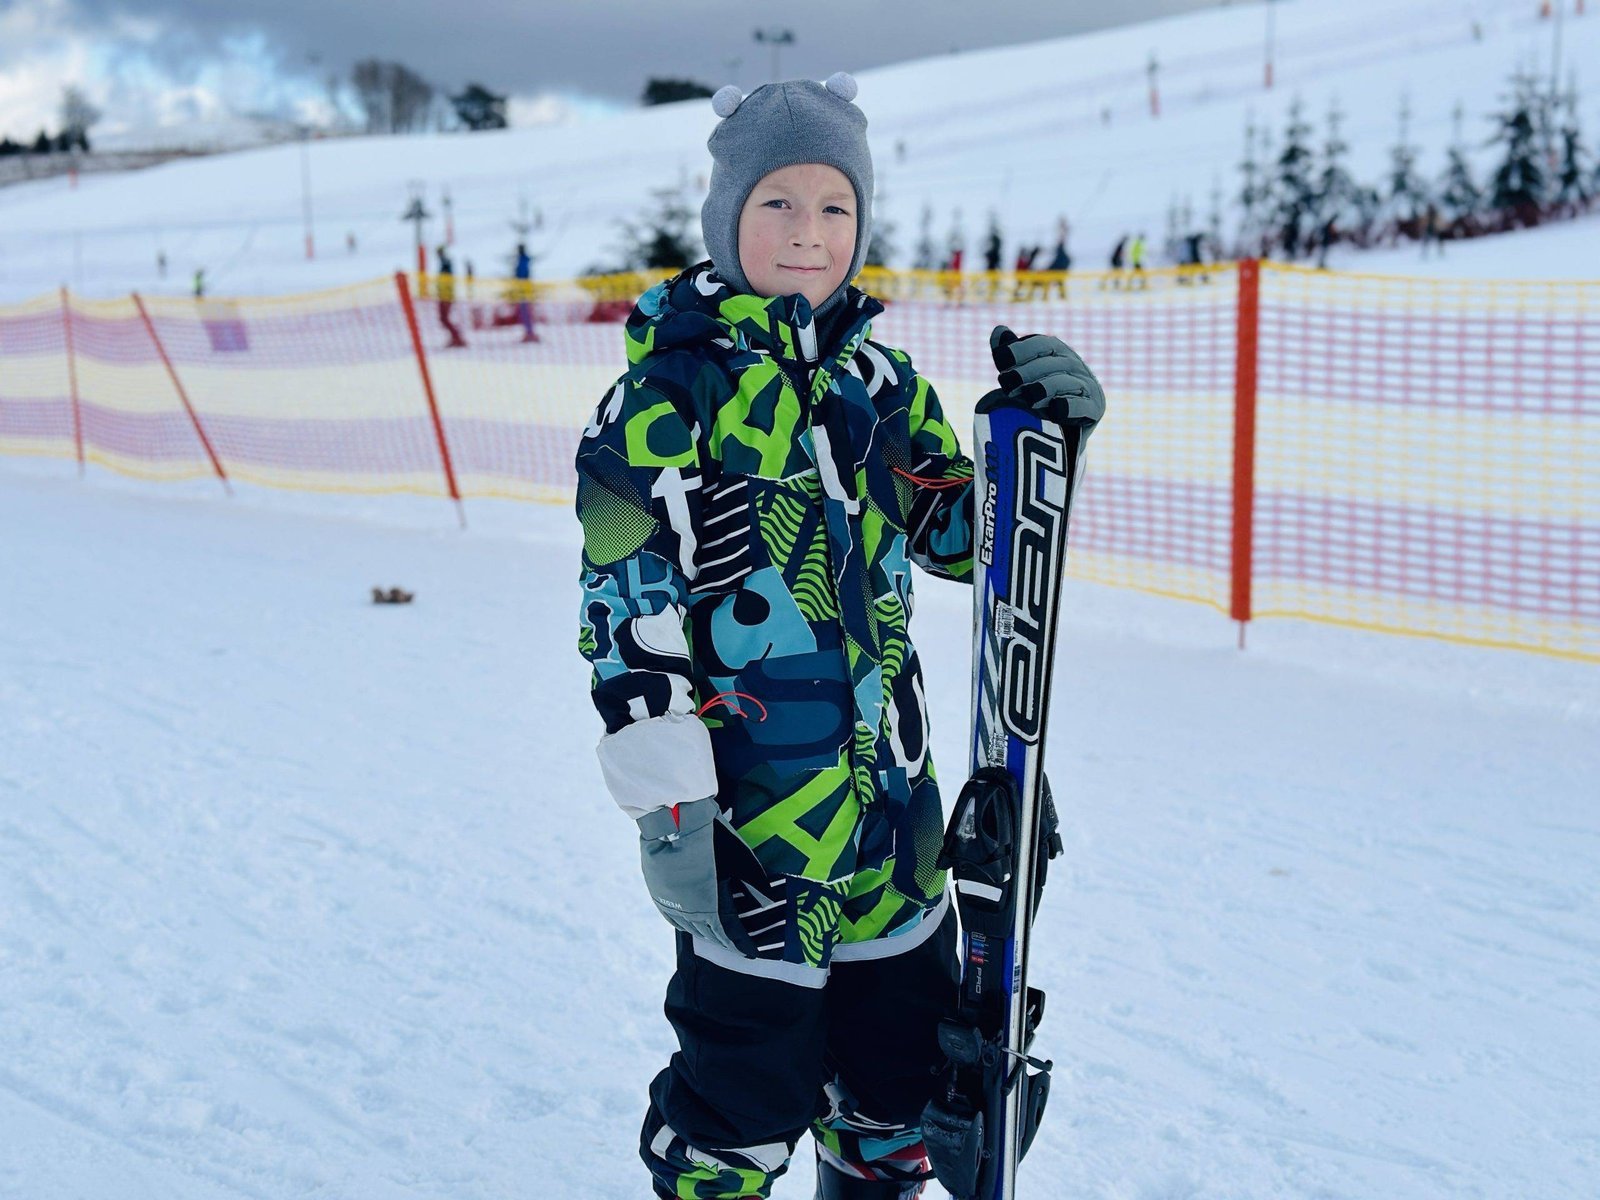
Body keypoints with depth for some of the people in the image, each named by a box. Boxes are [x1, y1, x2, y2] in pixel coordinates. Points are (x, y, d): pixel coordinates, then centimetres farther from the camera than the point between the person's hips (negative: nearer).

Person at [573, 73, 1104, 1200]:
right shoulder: (670, 389, -11)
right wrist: (666, 808, -15)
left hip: (893, 803, 6)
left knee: (900, 1066, 20)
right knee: (743, 1093, 6)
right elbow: (628, 612, -13)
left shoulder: (879, 380, 8)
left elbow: (962, 535, 15)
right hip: (749, 816, -6)